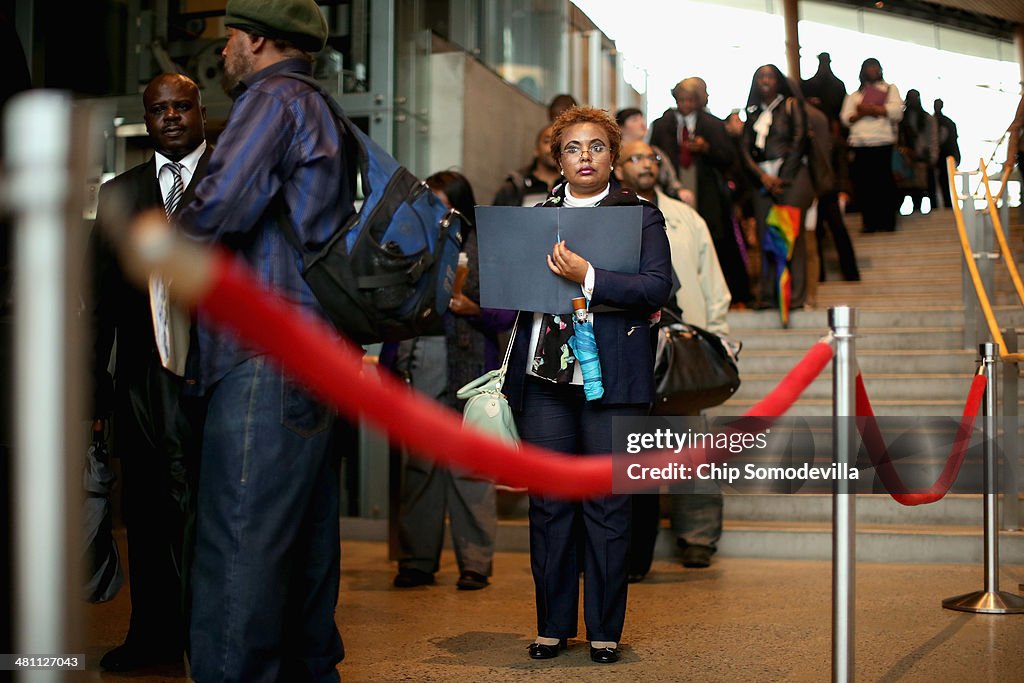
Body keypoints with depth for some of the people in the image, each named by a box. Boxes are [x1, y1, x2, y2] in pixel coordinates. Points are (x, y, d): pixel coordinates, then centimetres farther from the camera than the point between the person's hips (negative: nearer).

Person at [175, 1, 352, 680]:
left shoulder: (274, 98, -4)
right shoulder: (323, 116, 24)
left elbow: (220, 206, -18)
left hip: (265, 353, -10)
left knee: (238, 541, -12)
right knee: (306, 537, 14)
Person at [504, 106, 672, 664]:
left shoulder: (641, 215, 4)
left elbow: (658, 286, -10)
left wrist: (586, 277, -20)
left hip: (611, 380, -3)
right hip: (545, 377, 3)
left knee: (607, 507, 2)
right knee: (549, 505, 6)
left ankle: (605, 629, 13)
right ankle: (552, 625, 18)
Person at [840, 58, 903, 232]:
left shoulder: (890, 89, 16)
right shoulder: (853, 95, 22)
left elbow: (897, 111, -1)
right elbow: (846, 118, 9)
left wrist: (871, 108, -5)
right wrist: (862, 113, -10)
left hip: (883, 143, -2)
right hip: (859, 144, 2)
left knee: (884, 183, -8)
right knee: (863, 183, -5)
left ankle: (886, 222, -4)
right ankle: (869, 222, 0)